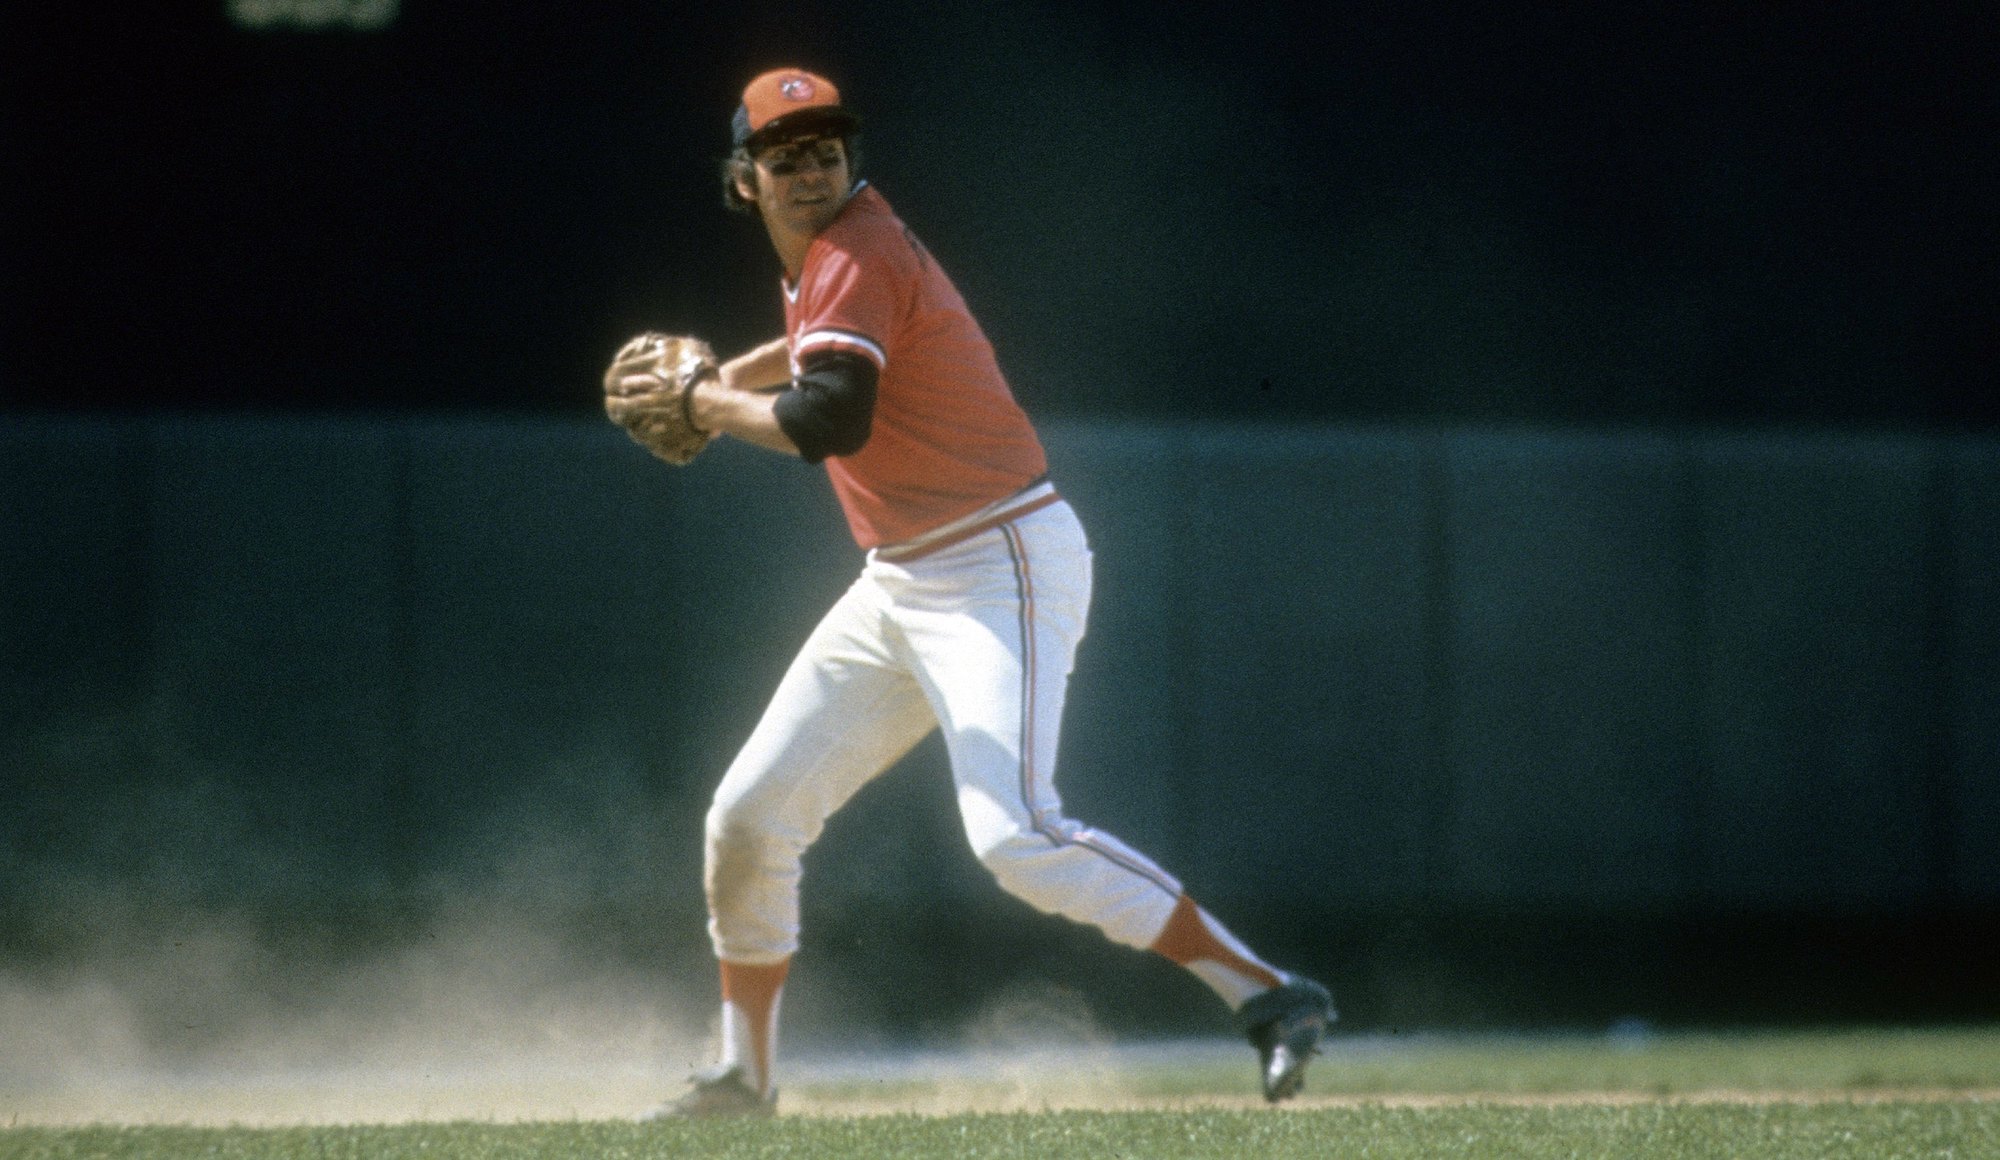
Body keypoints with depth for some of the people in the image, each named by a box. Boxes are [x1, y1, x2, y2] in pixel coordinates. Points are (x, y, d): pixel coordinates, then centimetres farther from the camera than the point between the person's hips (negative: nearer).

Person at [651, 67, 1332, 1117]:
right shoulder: (827, 256, 14)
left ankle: (1270, 997, -23)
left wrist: (710, 406, -13)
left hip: (1002, 568, -10)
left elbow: (829, 421, -29)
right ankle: (743, 1077, 26)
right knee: (749, 817, 11)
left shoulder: (854, 256, -15)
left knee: (1015, 836, -26)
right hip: (901, 586, 10)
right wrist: (734, 375, 24)